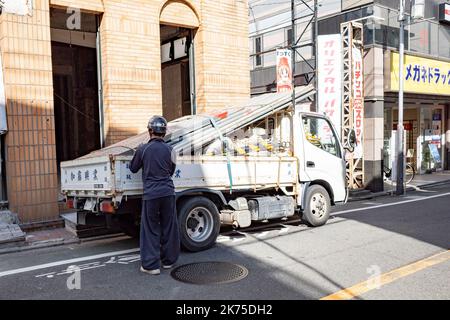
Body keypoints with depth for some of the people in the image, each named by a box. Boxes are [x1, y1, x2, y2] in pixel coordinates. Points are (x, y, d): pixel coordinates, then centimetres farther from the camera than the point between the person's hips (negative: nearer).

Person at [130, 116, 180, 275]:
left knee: (150, 229, 5)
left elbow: (133, 168, 9)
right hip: (168, 192, 3)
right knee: (169, 228, 13)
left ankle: (151, 265, 7)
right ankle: (168, 260, 24)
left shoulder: (143, 149, -6)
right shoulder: (169, 149, 2)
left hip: (150, 194, -2)